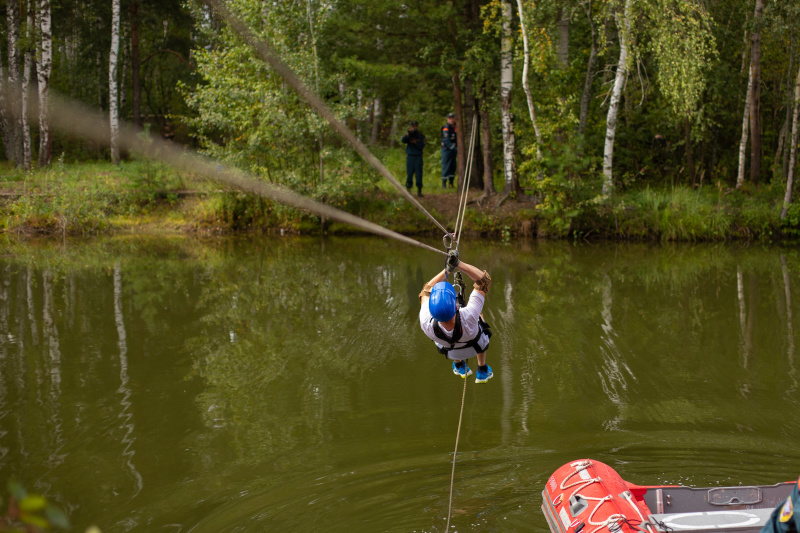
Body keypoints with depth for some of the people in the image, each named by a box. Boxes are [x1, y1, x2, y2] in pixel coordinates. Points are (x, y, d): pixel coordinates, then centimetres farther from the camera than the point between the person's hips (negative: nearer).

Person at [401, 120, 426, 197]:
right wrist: (408, 134, -33)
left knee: (419, 174, -2)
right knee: (409, 174, 0)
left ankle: (419, 191, 3)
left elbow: (422, 146, -7)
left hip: (418, 157, 0)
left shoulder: (421, 136, 5)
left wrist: (415, 142, -21)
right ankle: (408, 189, 9)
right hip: (410, 156, 0)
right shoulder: (408, 135, 5)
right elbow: (403, 141, -16)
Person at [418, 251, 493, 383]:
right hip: (476, 346, -1)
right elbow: (484, 279, -40)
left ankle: (459, 366, 51)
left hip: (451, 351, 1)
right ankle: (482, 371, 48)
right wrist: (458, 264, -46)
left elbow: (426, 291, -24)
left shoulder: (426, 325, -44)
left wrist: (446, 270, -22)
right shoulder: (469, 317, -51)